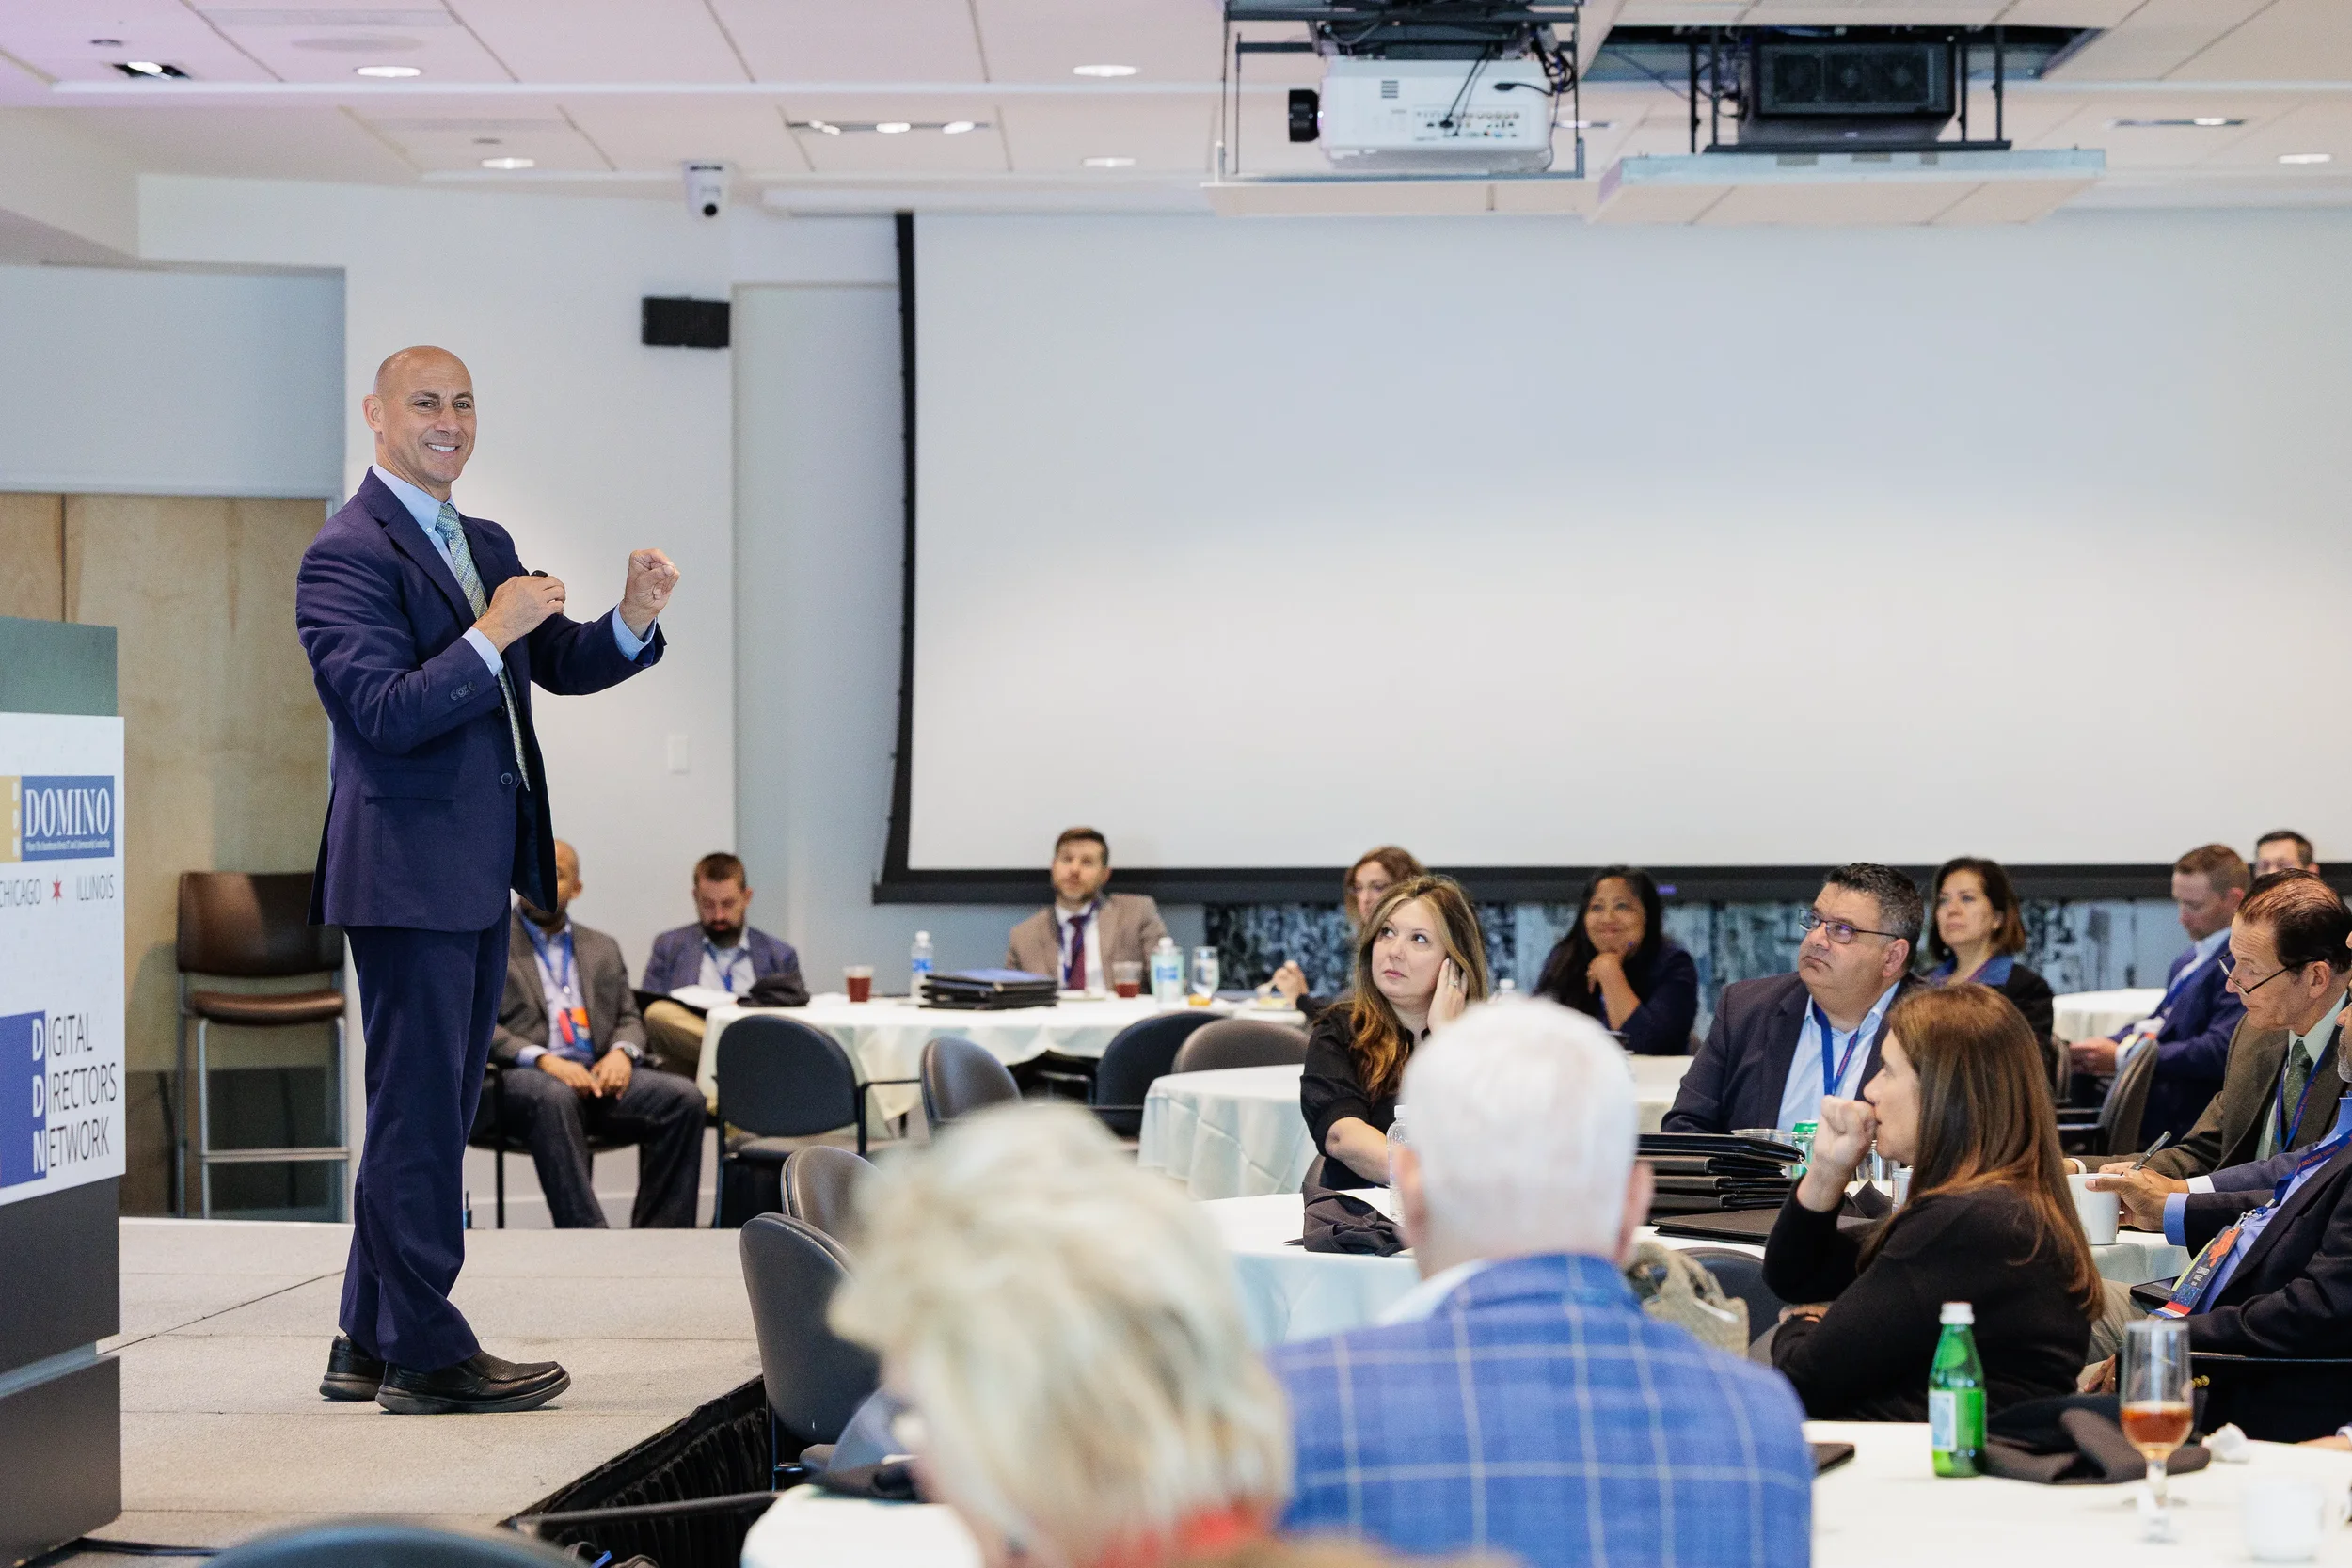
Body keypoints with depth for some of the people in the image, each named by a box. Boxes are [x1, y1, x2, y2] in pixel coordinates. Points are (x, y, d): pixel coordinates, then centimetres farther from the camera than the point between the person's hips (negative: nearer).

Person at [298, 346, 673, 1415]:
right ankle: (425, 1354, 1)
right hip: (406, 870, -9)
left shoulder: (487, 545, 18)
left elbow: (561, 667, 15)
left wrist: (632, 619, -3)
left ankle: (370, 1346, 21)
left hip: (478, 877, 9)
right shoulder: (347, 552, -10)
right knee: (418, 1110, -5)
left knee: (428, 1111, 13)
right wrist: (488, 635, -24)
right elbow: (381, 713, -18)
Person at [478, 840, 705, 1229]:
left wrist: (621, 1051, -5)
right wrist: (542, 1059, -18)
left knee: (683, 1097, -22)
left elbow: (630, 1018, 21)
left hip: (595, 1078, 5)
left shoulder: (603, 949, 25)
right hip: (520, 1078, -5)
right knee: (554, 1096, -41)